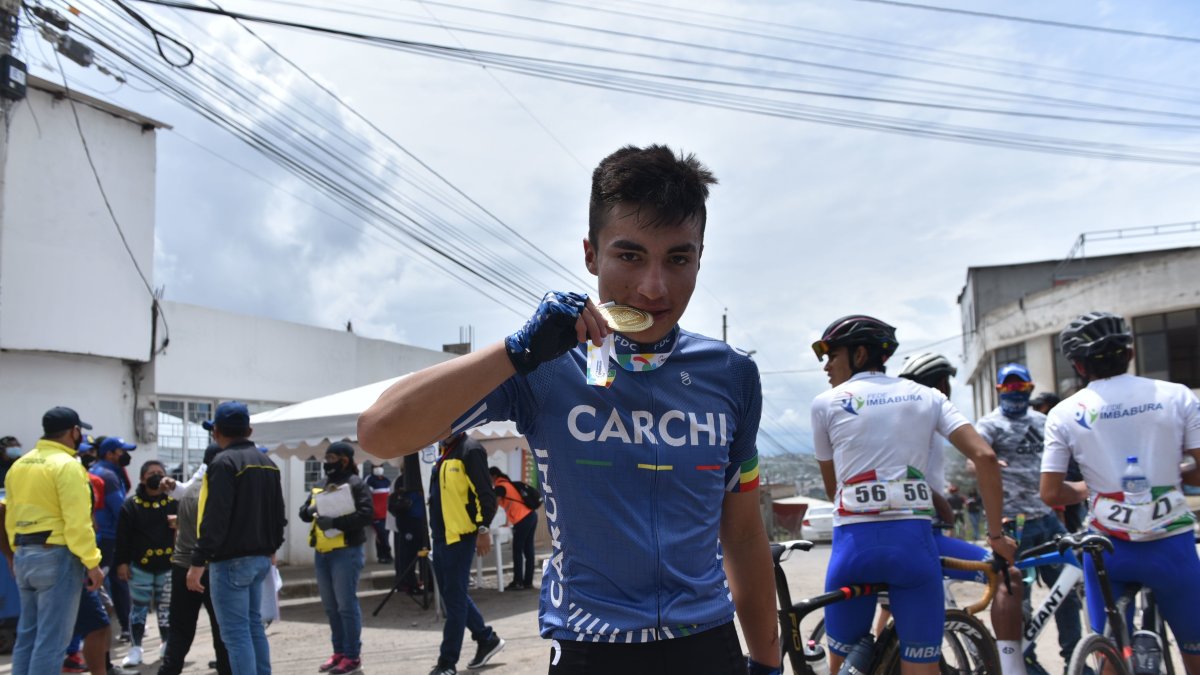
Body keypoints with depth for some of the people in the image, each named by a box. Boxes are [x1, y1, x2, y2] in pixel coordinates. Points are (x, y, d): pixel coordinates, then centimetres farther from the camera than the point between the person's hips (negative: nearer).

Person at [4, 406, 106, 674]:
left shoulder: (19, 465, 12)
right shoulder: (67, 465, -14)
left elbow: (10, 516, 17)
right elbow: (77, 522, -19)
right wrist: (92, 562, -15)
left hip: (23, 555, 9)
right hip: (57, 556, -8)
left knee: (27, 634, 15)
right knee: (51, 639, -4)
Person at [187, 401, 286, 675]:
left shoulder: (224, 462, -13)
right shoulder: (267, 462, 13)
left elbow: (214, 519, -20)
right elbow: (278, 513, 18)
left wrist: (198, 562, -17)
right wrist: (272, 547, 27)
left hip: (232, 560, -8)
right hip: (260, 558, 8)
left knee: (236, 633, -4)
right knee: (254, 626, 16)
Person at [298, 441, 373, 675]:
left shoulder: (356, 484, -6)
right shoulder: (320, 486, 18)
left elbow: (366, 514, -17)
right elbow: (303, 511, 18)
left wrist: (335, 522, -22)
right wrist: (311, 510, -6)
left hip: (345, 552, -8)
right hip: (321, 553, 8)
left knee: (346, 605, -4)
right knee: (330, 606, 13)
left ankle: (353, 655, 4)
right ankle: (339, 652, 24)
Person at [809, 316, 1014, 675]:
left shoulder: (825, 403, 6)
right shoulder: (926, 396, 11)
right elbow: (985, 457, 0)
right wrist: (996, 534, 6)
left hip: (855, 542, -1)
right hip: (914, 540, 2)